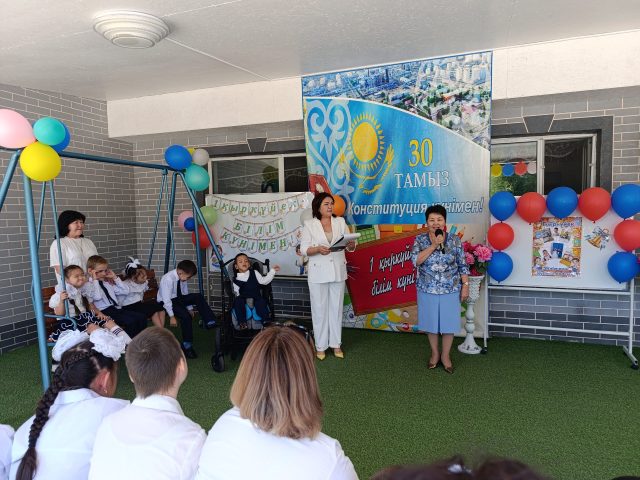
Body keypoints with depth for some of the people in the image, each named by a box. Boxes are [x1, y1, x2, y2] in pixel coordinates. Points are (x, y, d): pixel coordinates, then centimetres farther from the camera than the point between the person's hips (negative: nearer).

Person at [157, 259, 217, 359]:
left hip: (178, 298, 7)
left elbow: (185, 293, 6)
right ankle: (187, 346, -16)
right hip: (166, 302, -6)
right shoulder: (168, 279, -27)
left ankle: (210, 322, -22)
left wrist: (189, 308, 5)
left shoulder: (182, 278, -7)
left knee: (198, 296, -18)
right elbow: (166, 299, -25)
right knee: (185, 315, -29)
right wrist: (172, 316, -23)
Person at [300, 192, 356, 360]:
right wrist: (318, 249, -25)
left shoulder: (340, 222, 6)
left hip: (338, 271, 3)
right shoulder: (309, 224, -2)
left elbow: (350, 247, 3)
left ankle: (336, 344, 22)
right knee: (320, 309, 4)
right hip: (318, 272, -3)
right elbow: (304, 249, -7)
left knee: (336, 308, 10)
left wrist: (351, 244, -21)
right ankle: (320, 346, 16)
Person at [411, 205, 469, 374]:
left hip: (450, 290, 0)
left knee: (449, 322, 8)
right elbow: (415, 260, -19)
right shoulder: (420, 240, -5)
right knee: (431, 322, 13)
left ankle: (446, 355, 26)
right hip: (428, 290, 0)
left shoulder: (455, 240, -4)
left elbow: (463, 265, -1)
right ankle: (435, 353, 32)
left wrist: (465, 286, -5)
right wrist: (433, 245, -24)